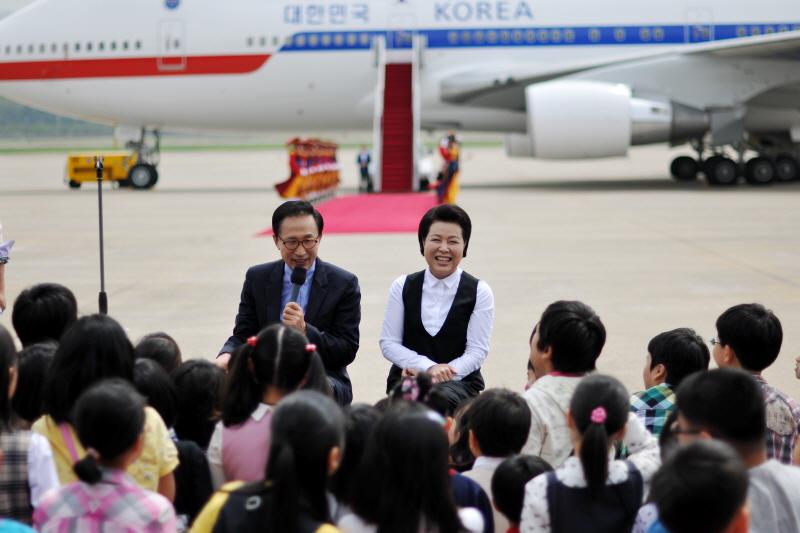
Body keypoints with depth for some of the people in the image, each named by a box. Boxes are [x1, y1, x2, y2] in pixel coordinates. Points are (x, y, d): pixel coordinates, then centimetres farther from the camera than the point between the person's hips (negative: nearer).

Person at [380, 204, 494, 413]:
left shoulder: (479, 292, 5)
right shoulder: (403, 287, 10)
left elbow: (478, 349, -2)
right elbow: (388, 343, 3)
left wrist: (445, 373, -19)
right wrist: (428, 367, -14)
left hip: (459, 381, -1)